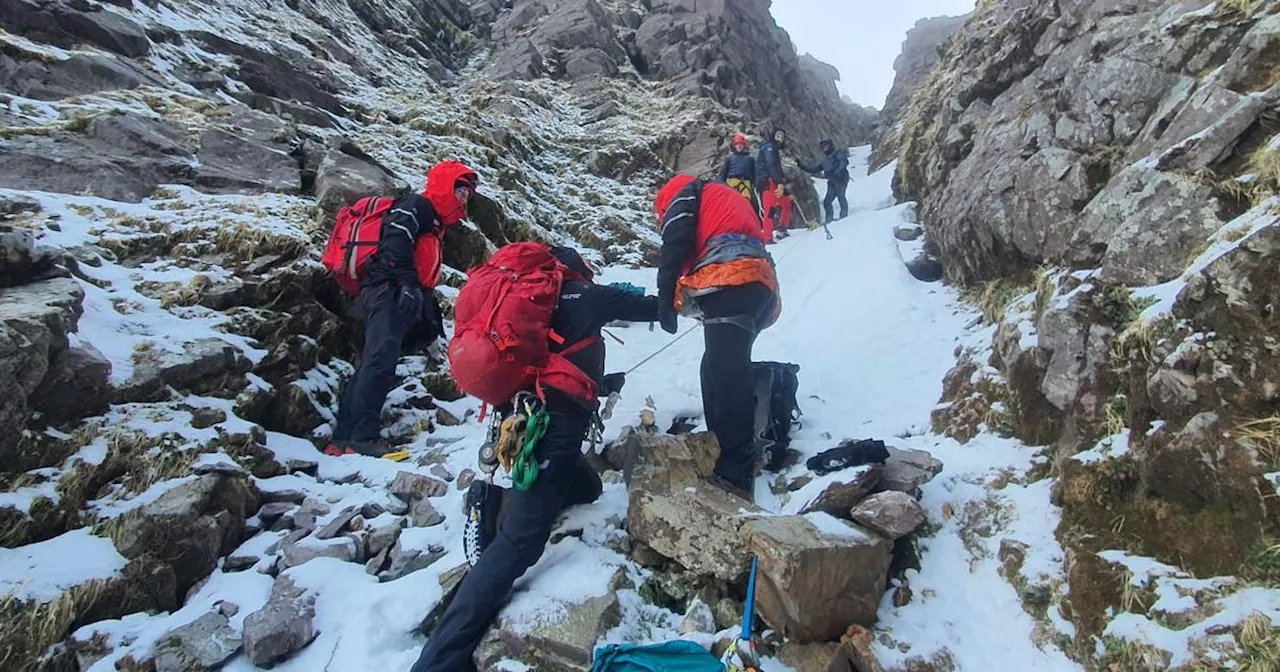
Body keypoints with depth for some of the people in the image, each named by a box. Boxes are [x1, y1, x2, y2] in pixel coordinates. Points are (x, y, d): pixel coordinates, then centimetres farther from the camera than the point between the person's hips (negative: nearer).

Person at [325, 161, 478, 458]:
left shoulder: (435, 222, 31)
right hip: (389, 289, -10)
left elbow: (426, 275, 30)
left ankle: (343, 439, 7)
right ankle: (364, 437, -24)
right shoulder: (416, 205, 2)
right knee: (381, 359, -20)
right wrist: (408, 284, -28)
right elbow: (395, 243, -17)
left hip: (401, 298, 10)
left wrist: (433, 315, 25)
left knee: (372, 364, 6)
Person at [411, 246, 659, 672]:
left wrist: (605, 383, 39)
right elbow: (650, 308, 12)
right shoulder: (584, 297, 4)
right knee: (519, 543, -12)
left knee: (587, 487, 27)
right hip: (551, 429, -9)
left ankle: (496, 497, 14)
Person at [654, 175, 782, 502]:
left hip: (730, 283, -9)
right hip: (759, 283, 9)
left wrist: (667, 300, 1)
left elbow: (676, 247, 1)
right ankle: (721, 447, 18)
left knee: (725, 374, -16)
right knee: (718, 368, 16)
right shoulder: (729, 199, 40)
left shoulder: (685, 195, 17)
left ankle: (735, 474, -22)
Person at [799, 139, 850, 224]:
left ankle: (844, 215, -24)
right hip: (832, 181, 7)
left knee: (840, 196, -21)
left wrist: (839, 171, -25)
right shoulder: (826, 160, 31)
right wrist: (801, 166, 29)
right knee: (827, 202, -3)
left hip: (840, 179, -7)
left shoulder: (838, 153, 11)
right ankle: (829, 220, -4)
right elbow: (814, 170, 34)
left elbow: (844, 161, -7)